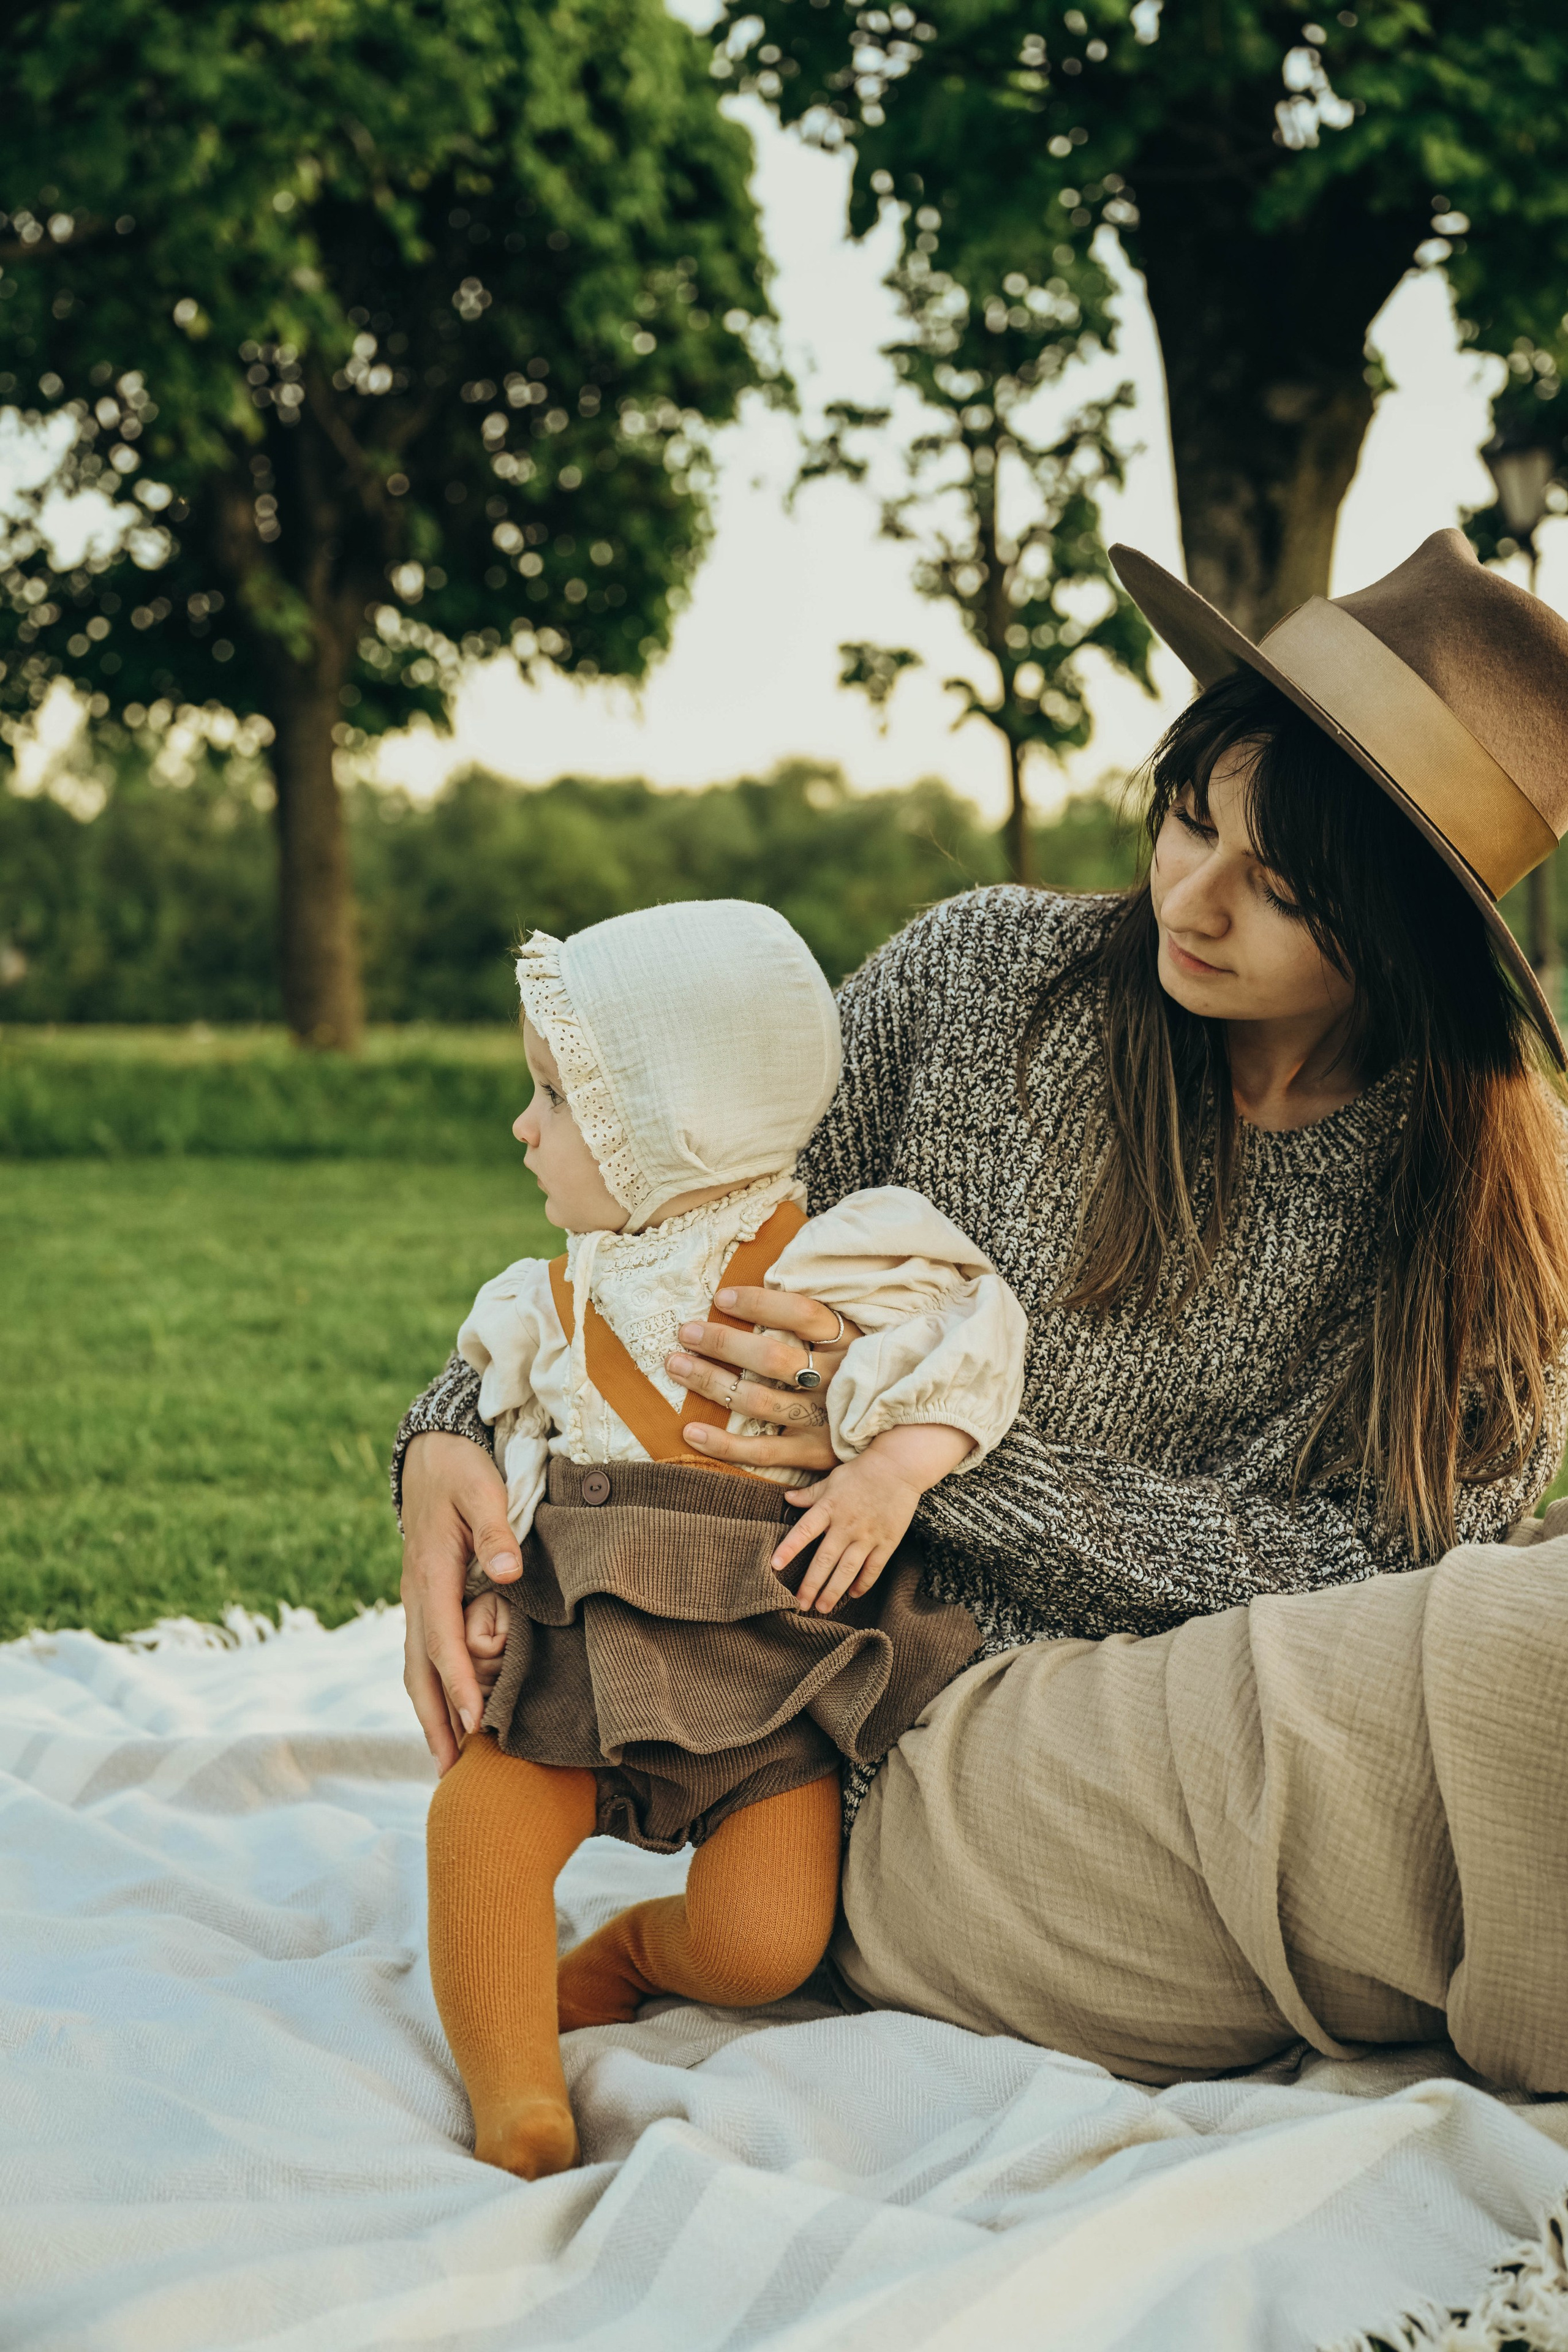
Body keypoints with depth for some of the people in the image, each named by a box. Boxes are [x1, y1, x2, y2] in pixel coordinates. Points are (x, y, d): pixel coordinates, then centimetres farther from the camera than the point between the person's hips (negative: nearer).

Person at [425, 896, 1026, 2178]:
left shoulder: (825, 1266, -5)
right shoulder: (561, 1296, 12)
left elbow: (972, 1344, -7)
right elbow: (515, 1450, 18)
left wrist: (894, 1469, -21)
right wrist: (488, 1584, 3)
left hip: (774, 1675, -4)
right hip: (585, 1647, 4)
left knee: (762, 1946, -17)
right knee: (477, 1819, -23)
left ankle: (637, 1948, 15)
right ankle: (518, 2110, -14)